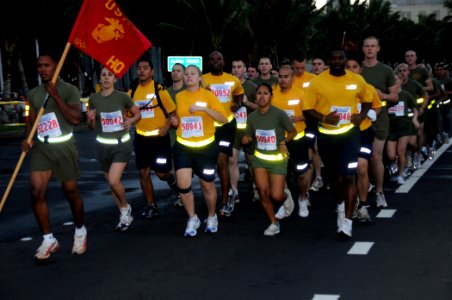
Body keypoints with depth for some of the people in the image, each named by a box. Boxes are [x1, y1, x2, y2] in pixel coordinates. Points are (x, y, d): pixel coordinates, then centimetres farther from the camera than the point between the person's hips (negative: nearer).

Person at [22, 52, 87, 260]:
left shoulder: (69, 90, -4)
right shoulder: (33, 94, 11)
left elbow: (75, 118, -14)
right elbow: (32, 120, 16)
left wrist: (55, 96, -15)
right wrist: (27, 140, -3)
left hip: (64, 147, -3)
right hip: (41, 147, 4)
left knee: (71, 192, 6)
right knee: (36, 192, -11)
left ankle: (80, 231, 32)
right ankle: (48, 239, 2)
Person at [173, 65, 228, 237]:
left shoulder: (208, 95, -6)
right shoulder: (179, 96, 5)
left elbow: (224, 118, -14)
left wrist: (204, 108, -25)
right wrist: (175, 121, 1)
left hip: (205, 147, -2)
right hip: (183, 146, 2)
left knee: (207, 185, 9)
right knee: (183, 184, -11)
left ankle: (212, 217, 34)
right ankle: (192, 219, 12)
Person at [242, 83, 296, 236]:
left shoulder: (279, 114, -16)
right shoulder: (252, 117, -4)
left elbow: (293, 131, -4)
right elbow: (249, 136, 10)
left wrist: (284, 141, -21)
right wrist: (246, 139, -13)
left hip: (277, 159, -3)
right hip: (259, 158, 3)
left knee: (276, 196, -7)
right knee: (263, 192, -7)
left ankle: (286, 197, 33)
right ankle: (274, 223, 15)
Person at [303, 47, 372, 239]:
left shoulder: (357, 80, 0)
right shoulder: (317, 81, -6)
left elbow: (367, 100, 17)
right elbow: (307, 108, -4)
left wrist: (362, 115, -3)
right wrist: (323, 118, -21)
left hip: (349, 133, -1)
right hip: (326, 135, 1)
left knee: (348, 176, -11)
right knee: (333, 175, 17)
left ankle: (347, 221, -8)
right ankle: (341, 205, 44)